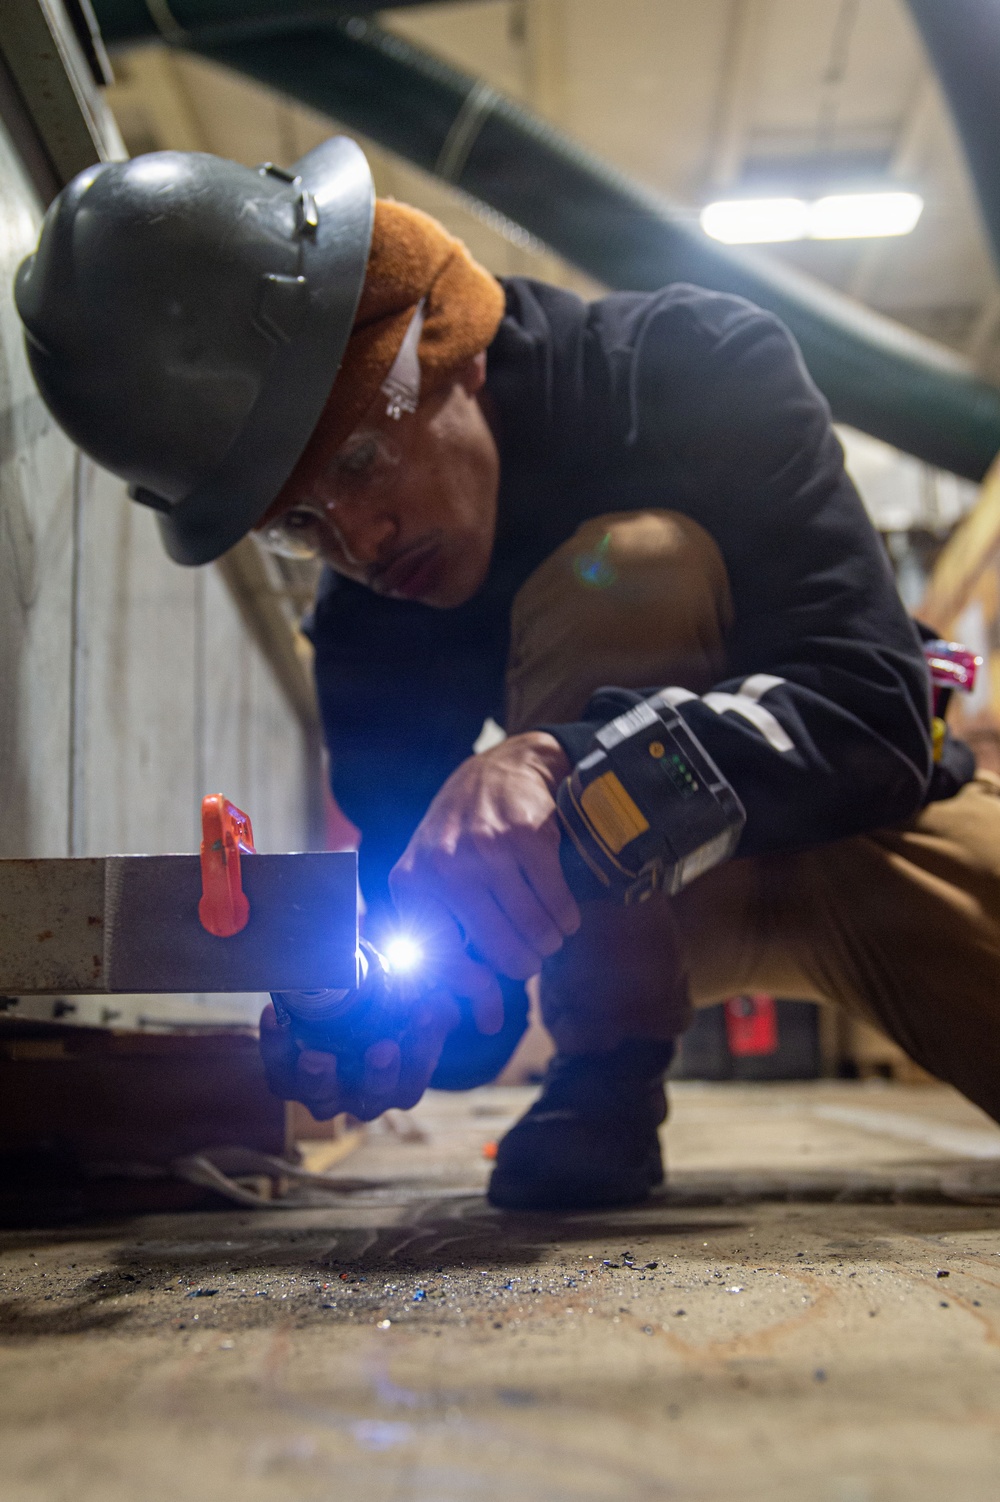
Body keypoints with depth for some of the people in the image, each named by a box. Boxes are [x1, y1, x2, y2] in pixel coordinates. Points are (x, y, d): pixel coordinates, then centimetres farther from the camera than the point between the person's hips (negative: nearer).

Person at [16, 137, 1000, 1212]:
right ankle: (607, 1081, -17)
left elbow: (872, 711, -28)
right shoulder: (367, 629, -10)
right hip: (650, 902, 0)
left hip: (859, 827, 1)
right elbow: (432, 911, -9)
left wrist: (561, 762, -41)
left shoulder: (701, 369, -18)